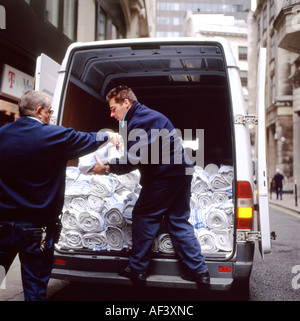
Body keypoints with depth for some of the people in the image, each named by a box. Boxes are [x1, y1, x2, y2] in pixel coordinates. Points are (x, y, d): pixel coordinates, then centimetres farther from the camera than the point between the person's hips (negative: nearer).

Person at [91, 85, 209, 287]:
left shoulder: (141, 120, -15)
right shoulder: (144, 116, 19)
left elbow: (134, 159, -22)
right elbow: (137, 155, 21)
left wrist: (107, 168, -15)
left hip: (164, 176, -10)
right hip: (181, 172, 10)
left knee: (144, 216, 1)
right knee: (178, 221, 11)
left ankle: (137, 270, 10)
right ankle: (198, 271, 12)